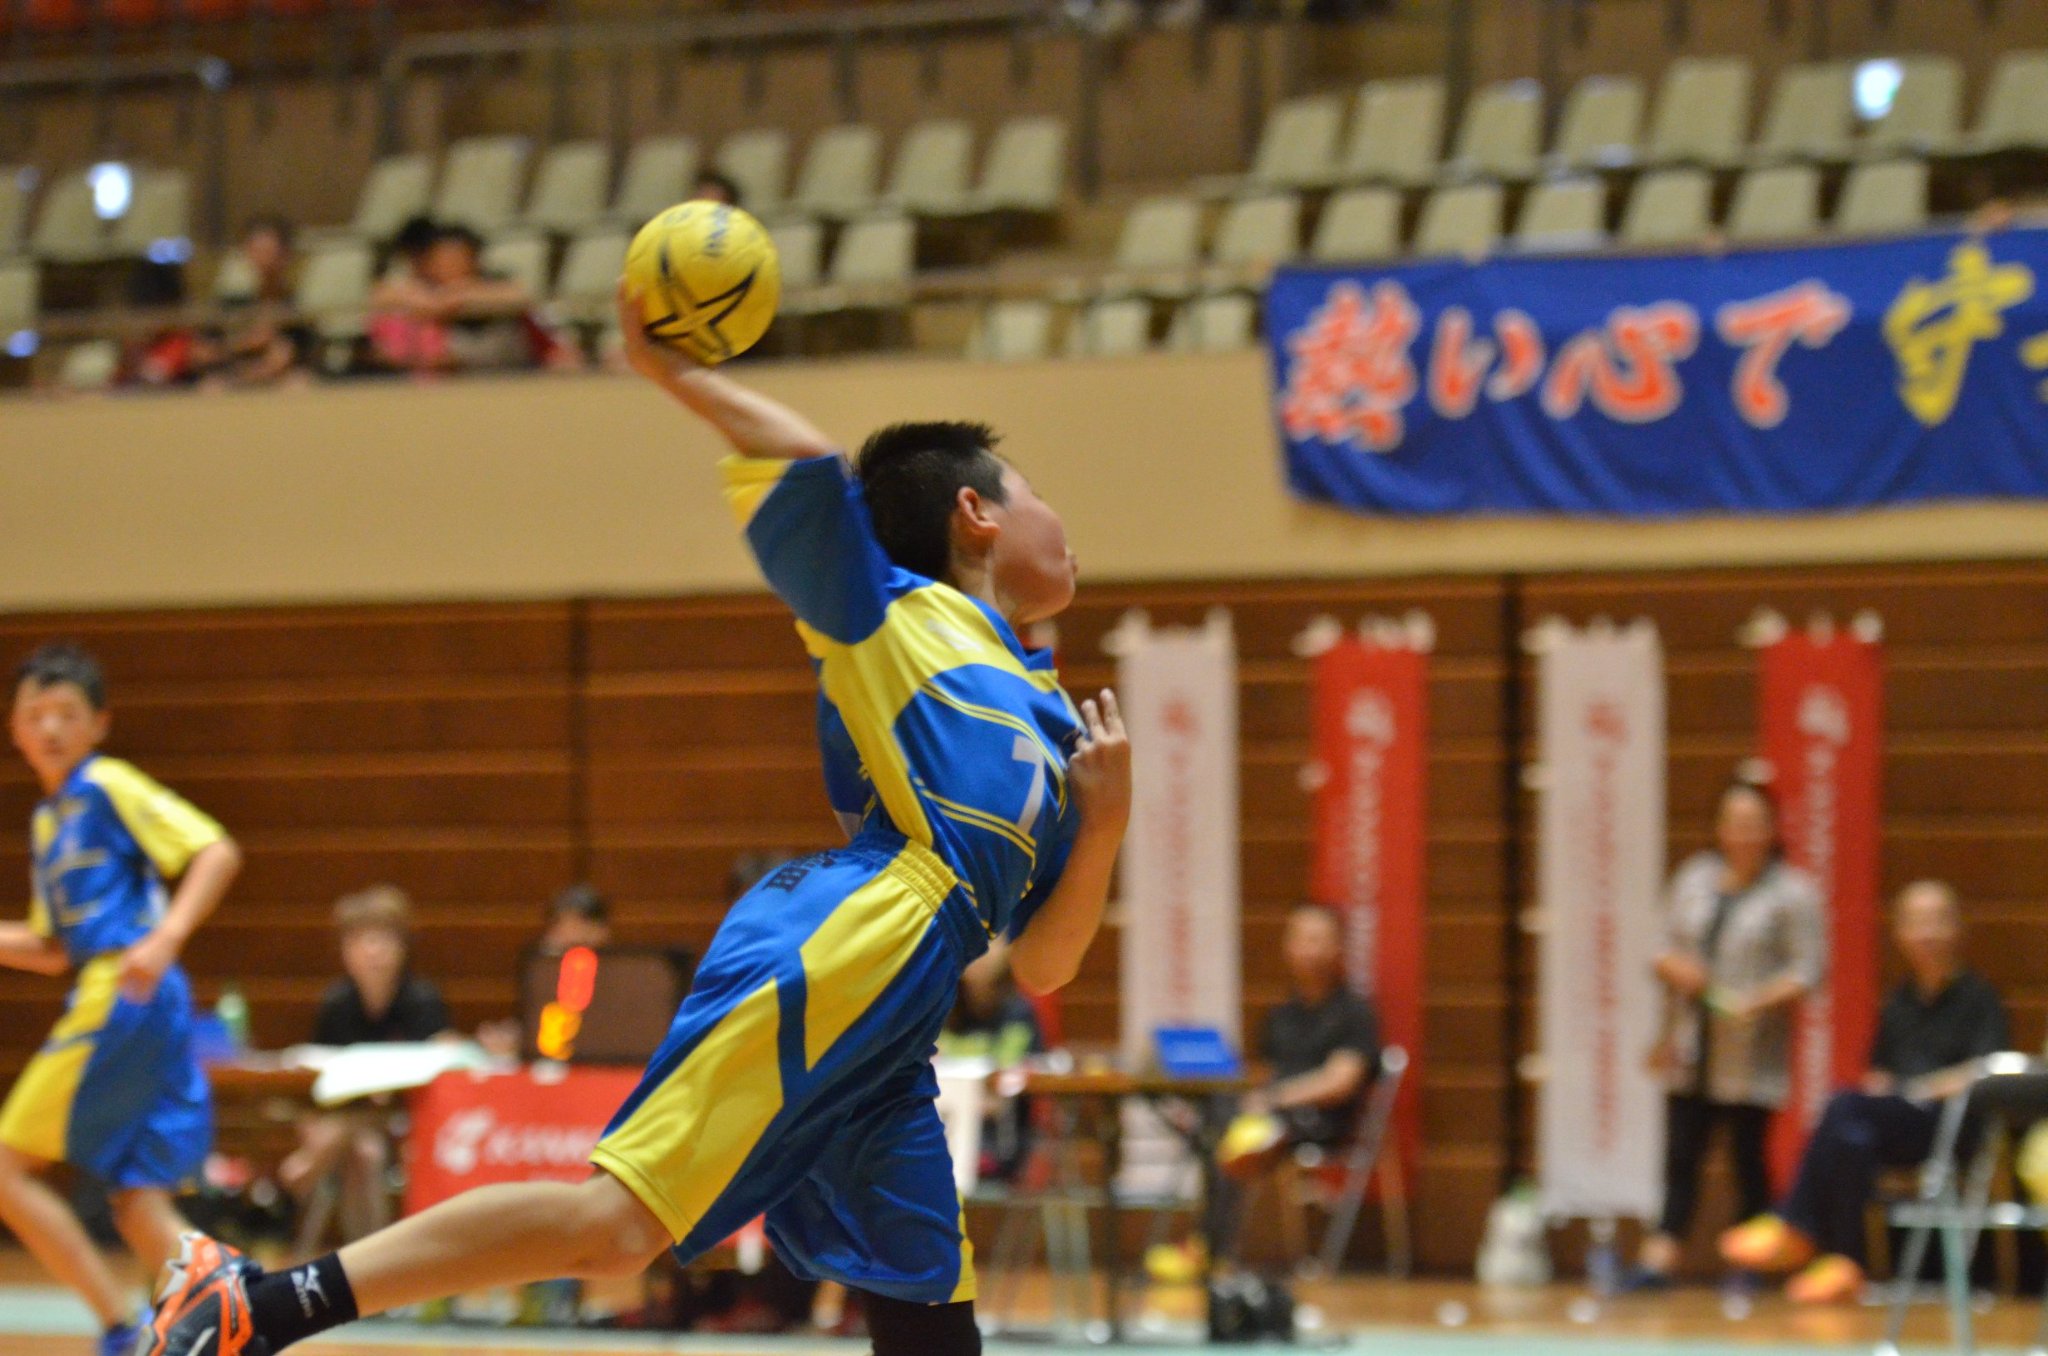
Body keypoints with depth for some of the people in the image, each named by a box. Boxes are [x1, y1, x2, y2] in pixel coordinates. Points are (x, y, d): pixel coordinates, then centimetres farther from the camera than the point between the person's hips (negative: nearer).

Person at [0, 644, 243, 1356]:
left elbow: (218, 852, -13)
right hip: (97, 998, 9)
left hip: (124, 996, -9)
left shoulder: (109, 788, -4)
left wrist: (166, 936, -24)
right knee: (137, 1203, 5)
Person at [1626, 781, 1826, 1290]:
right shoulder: (1694, 879, 11)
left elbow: (1807, 970, -7)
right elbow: (1662, 946, 13)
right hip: (1691, 1049, 4)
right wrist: (1670, 966, -9)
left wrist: (1761, 1000, -21)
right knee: (1681, 1155, -1)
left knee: (1748, 1155, 0)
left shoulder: (1791, 893, -2)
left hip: (1750, 1053, -4)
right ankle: (1660, 1257, -5)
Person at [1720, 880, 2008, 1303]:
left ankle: (1795, 1227, -23)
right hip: (1897, 1133, 5)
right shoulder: (1899, 1002, 20)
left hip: (1950, 1123, -5)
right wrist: (1879, 1084, 2)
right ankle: (1844, 1263, -36)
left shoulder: (1976, 996, 3)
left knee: (1846, 1107, -30)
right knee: (1853, 1138, -32)